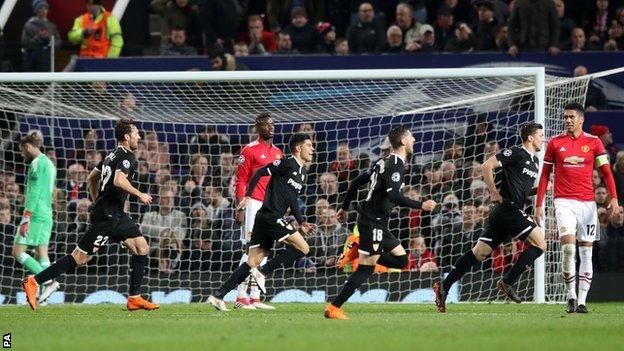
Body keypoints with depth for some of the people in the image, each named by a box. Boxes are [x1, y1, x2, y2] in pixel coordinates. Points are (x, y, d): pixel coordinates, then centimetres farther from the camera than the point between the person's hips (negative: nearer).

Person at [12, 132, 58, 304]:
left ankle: (48, 281, -18)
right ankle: (46, 292, -3)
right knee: (42, 255, 5)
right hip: (47, 216, 10)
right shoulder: (49, 164, 19)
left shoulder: (37, 163, -10)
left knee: (18, 252, -7)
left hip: (36, 214, -10)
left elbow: (34, 193, -18)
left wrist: (26, 218, -20)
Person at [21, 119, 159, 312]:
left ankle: (134, 298, 5)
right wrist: (140, 194, -18)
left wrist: (98, 203, 28)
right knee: (80, 257, -9)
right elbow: (118, 180, -30)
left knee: (142, 247, 6)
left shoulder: (113, 155, 17)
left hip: (116, 215, 10)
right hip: (107, 216, -10)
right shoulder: (126, 156, -13)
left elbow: (91, 178, 25)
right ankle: (33, 282, -7)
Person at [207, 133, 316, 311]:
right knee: (303, 248, -11)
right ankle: (263, 272, -11)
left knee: (253, 262, 4)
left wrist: (301, 223, 22)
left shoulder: (303, 173, 21)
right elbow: (260, 173, -9)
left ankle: (218, 296, 1)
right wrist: (247, 196, -15)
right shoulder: (287, 164, -6)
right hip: (270, 215, -9)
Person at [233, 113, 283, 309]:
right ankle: (241, 298, -10)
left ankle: (255, 297, 13)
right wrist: (240, 208, -15)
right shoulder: (250, 150, -5)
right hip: (254, 204, -7)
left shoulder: (278, 153, 16)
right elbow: (241, 181, -8)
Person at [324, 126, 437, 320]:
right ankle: (334, 308, -10)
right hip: (373, 222, -9)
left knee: (401, 259, 10)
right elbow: (393, 195, -27)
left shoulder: (384, 162, 15)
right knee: (366, 269, -9)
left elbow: (356, 182, 20)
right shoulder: (396, 164, -14)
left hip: (378, 223, 9)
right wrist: (421, 205, -23)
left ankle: (361, 252, 10)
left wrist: (345, 207, 27)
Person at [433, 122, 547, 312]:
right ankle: (508, 282, -12)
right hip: (509, 209, -9)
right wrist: (494, 193, -11)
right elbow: (487, 166, -11)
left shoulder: (534, 161, 21)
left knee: (480, 252, 6)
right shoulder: (515, 153, -7)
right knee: (540, 244, -12)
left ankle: (444, 286, 4)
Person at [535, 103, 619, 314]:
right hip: (564, 201, -1)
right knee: (568, 247, -19)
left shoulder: (594, 142, 5)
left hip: (587, 202, 1)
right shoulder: (555, 143, 5)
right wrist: (539, 204, 5)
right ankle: (571, 296, -8)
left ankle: (582, 301, 6)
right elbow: (545, 175, 10)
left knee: (586, 252, 2)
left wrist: (613, 198, -9)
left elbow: (606, 172, 4)